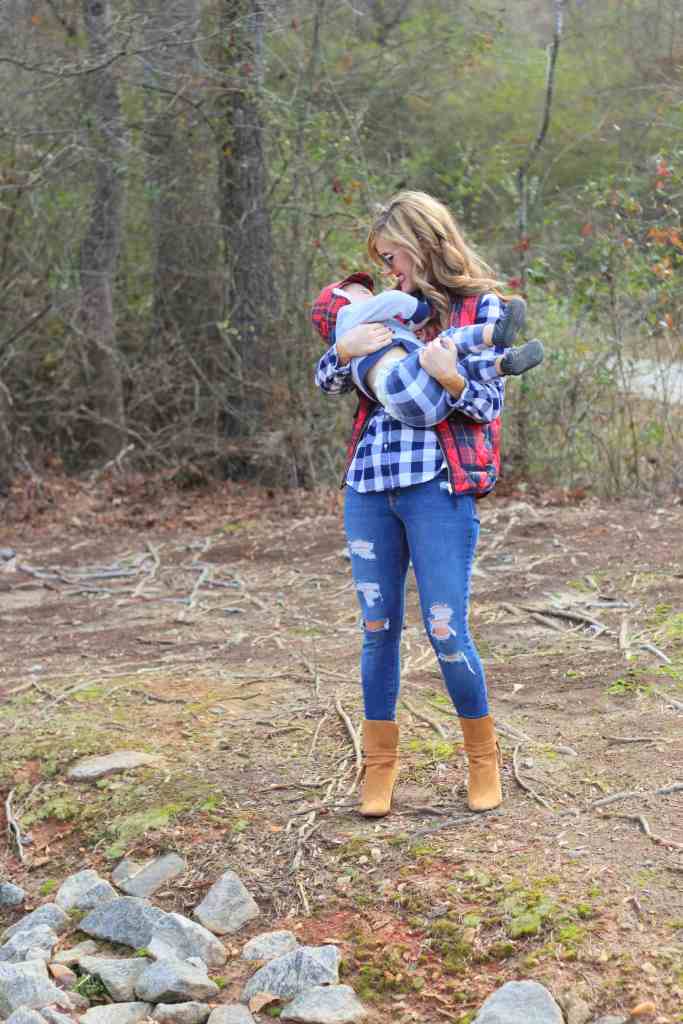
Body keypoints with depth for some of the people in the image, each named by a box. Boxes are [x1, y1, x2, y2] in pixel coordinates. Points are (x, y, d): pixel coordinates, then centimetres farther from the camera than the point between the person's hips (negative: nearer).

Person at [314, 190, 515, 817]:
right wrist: (345, 349, -5)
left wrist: (450, 378, -20)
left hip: (438, 485, -5)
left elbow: (490, 405, 0)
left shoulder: (481, 307, 3)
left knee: (446, 631, -2)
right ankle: (380, 761, 22)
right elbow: (328, 384, 16)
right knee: (378, 628, 9)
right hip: (369, 485, 5)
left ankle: (483, 756, 19)